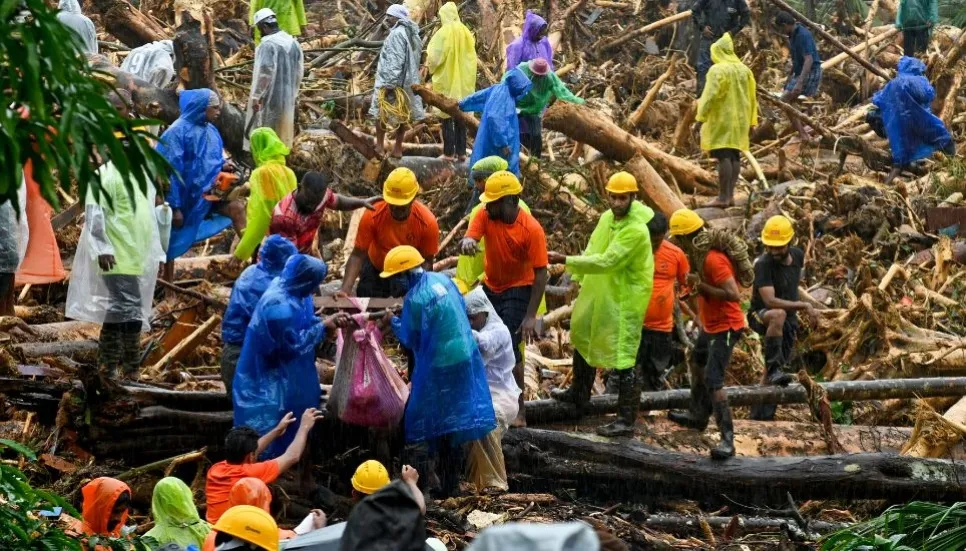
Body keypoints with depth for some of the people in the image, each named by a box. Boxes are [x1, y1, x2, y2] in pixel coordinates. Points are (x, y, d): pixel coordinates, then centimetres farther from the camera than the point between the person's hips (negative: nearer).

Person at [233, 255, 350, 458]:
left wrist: (330, 321, -3)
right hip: (268, 381, -10)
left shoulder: (291, 293, -1)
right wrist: (323, 325, -16)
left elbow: (302, 325, 12)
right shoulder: (279, 305, -31)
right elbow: (294, 343, -24)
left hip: (285, 376, 10)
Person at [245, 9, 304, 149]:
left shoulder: (267, 45, -18)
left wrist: (256, 97, -19)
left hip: (269, 97, -7)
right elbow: (299, 71, 11)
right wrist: (294, 93, 20)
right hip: (287, 97, 7)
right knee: (282, 130, 15)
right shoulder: (294, 43, 7)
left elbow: (265, 73, -23)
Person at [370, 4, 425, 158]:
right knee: (402, 113, 10)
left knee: (380, 111, 2)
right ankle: (398, 148, 13)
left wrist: (390, 83, -24)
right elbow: (415, 59, 14)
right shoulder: (413, 34, 13)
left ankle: (380, 146, 0)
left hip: (391, 81, -8)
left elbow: (395, 61, -22)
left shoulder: (396, 34, -16)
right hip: (409, 81, 8)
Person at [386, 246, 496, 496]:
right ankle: (451, 481, 23)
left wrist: (394, 322, 6)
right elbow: (461, 311, 15)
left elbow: (410, 339, -12)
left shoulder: (415, 298, -21)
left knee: (422, 423, 4)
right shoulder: (443, 280, 3)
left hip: (439, 366, -8)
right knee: (455, 420, 15)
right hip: (466, 357, 8)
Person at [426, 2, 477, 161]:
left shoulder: (443, 33, -12)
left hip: (446, 80, -5)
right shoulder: (466, 32, 3)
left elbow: (434, 57, -13)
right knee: (460, 116, 10)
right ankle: (461, 151, 9)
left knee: (447, 117, -1)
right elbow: (471, 57, 8)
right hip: (463, 80, 5)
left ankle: (449, 152, -3)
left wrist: (430, 66, 7)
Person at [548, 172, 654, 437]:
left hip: (625, 302, -10)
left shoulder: (636, 230, -25)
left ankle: (627, 420, -1)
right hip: (598, 295, 10)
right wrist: (579, 281, 9)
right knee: (582, 340, 27)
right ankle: (579, 393, 48)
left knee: (623, 360, -8)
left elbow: (606, 261, -32)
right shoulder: (608, 217, 3)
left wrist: (566, 261, -32)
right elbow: (592, 250, 12)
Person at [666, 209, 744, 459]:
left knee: (713, 381, -18)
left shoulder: (713, 260, -26)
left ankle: (727, 439, -19)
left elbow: (733, 295, -31)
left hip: (725, 328, -11)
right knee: (696, 365, 29)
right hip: (710, 325, 11)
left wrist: (701, 285, -27)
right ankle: (698, 416, 47)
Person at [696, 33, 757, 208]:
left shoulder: (718, 70, -11)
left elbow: (710, 94, -18)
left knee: (723, 157, -10)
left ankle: (723, 197, -13)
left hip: (722, 119, -8)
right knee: (734, 156, 10)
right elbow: (752, 97, 15)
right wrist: (751, 120, 20)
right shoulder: (744, 70, 11)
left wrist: (701, 116, -16)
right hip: (740, 119, 8)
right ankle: (730, 195, 12)